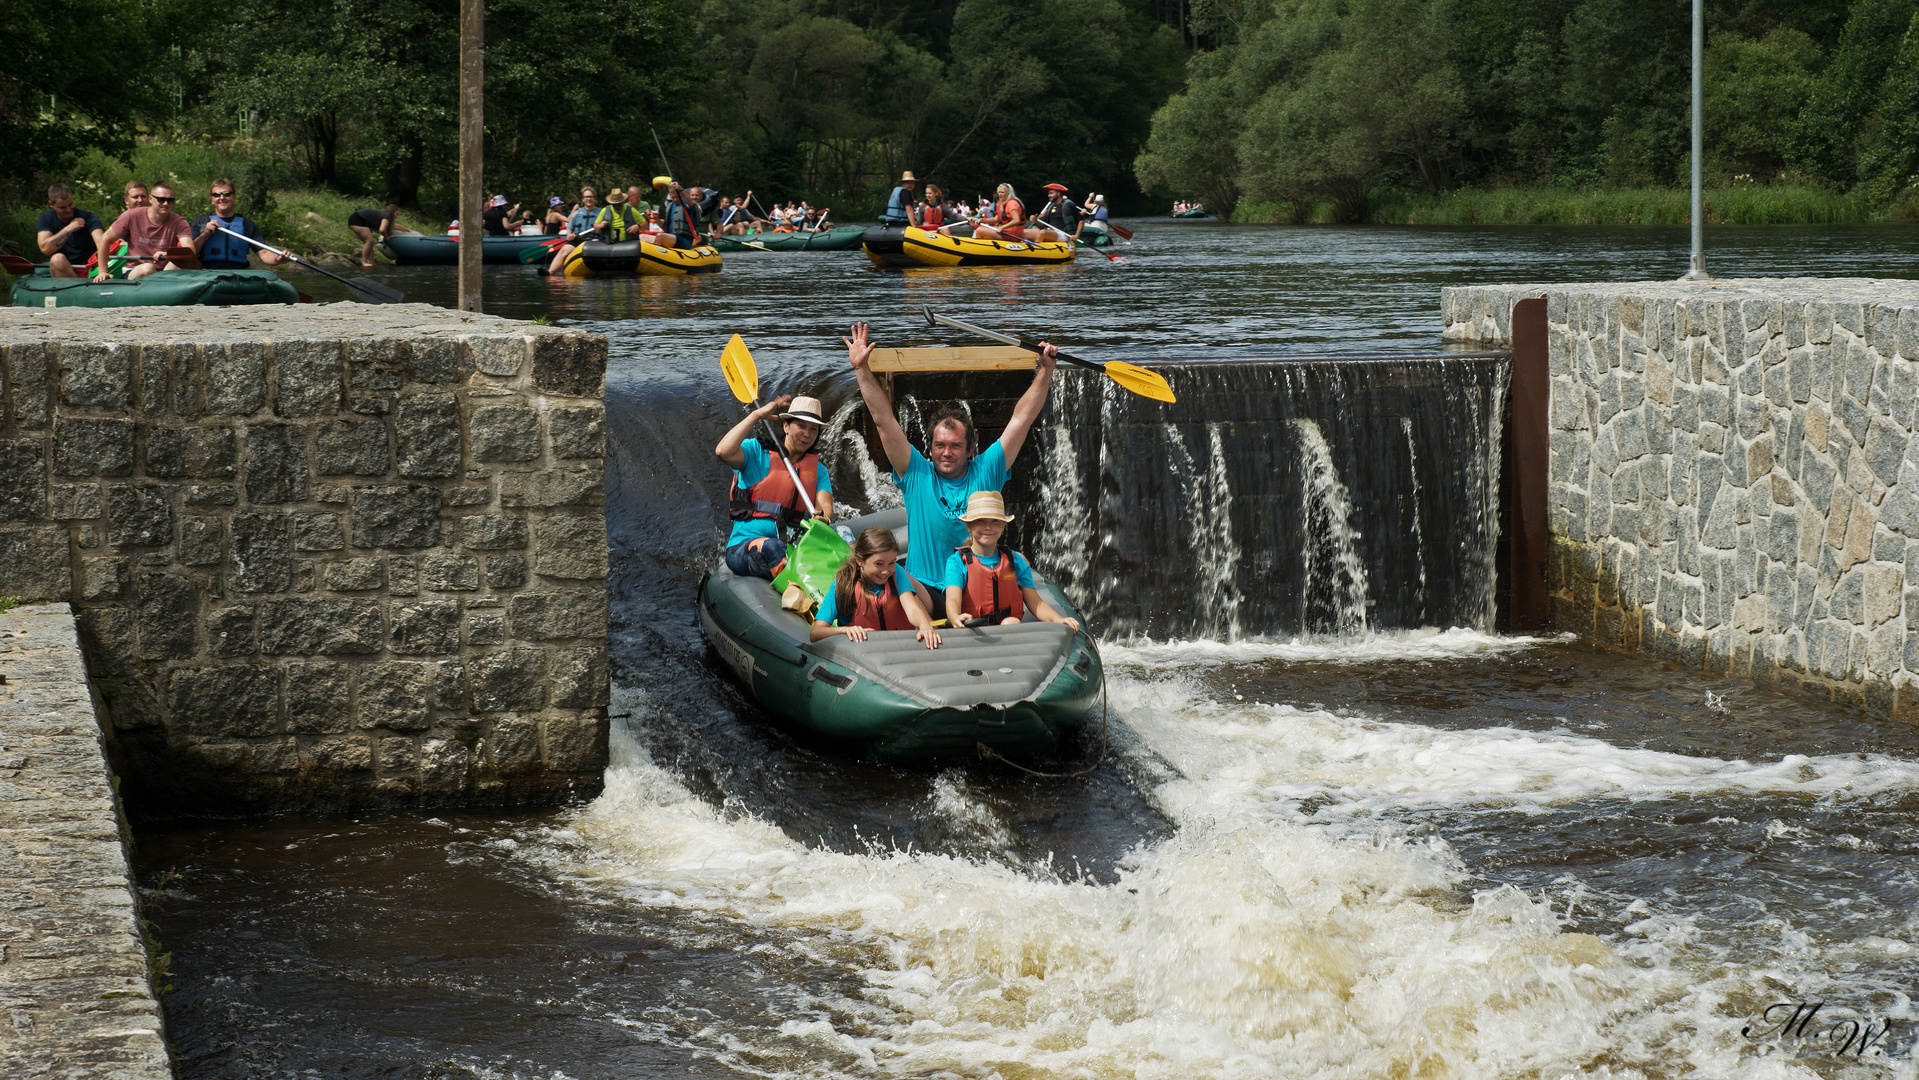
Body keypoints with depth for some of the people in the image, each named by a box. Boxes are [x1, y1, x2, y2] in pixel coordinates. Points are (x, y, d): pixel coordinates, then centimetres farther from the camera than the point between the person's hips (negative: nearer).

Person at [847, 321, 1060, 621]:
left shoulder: (985, 473, 6)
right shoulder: (917, 475, 5)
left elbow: (1022, 419, 7)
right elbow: (884, 420, 3)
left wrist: (1045, 370, 3)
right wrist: (862, 369, -1)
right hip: (925, 592, -1)